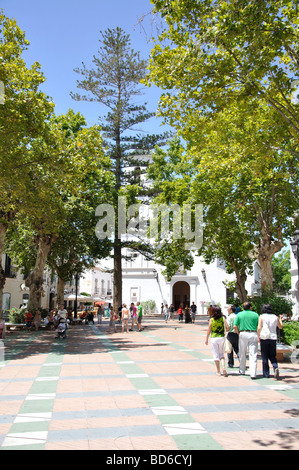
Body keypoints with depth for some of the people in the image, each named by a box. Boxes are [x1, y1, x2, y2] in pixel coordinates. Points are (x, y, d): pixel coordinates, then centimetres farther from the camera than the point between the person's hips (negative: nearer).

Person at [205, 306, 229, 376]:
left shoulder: (211, 320, -7)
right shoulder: (223, 318, -3)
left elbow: (209, 330, -5)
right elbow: (227, 327, -7)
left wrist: (206, 339, 6)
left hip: (214, 338, -2)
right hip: (222, 337, 2)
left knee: (216, 355, 7)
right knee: (221, 354, 17)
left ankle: (218, 371, 11)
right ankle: (223, 367, -3)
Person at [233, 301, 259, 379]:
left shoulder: (239, 314, 4)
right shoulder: (255, 314, 4)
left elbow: (235, 326, -3)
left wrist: (238, 333, 10)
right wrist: (258, 336, 11)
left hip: (243, 334, 1)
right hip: (253, 334, 0)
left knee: (242, 354, 15)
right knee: (253, 355, -1)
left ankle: (242, 371, 27)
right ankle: (253, 374, -9)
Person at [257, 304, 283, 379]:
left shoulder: (262, 316, -4)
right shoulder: (275, 317, 5)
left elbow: (259, 328, -12)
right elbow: (280, 327, 18)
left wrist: (258, 336, 1)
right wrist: (280, 319, 34)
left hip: (264, 338, -2)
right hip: (273, 338, 3)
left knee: (264, 356, 7)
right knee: (272, 356, 15)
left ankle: (266, 373, 9)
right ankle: (275, 367, -10)